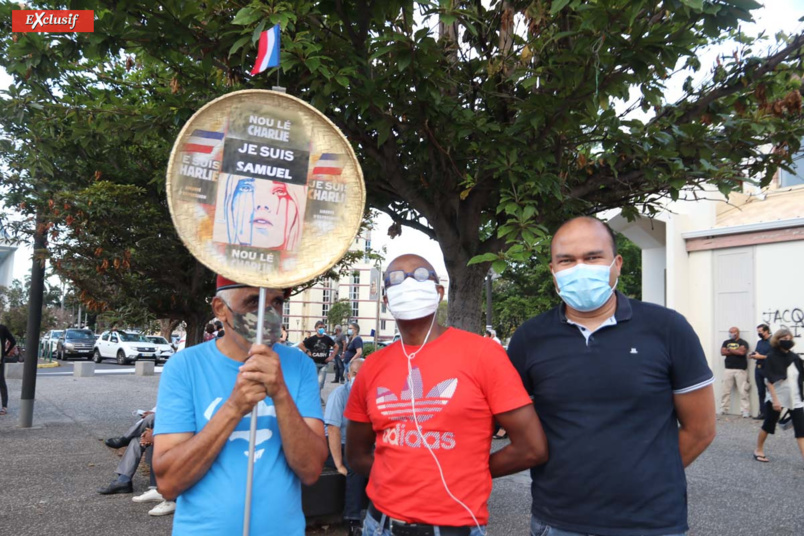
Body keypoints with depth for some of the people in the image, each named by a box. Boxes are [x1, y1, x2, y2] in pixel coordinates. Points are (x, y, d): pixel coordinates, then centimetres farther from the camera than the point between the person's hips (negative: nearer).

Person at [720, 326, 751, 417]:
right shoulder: (726, 342, 15)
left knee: (743, 392, -5)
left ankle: (745, 411, -3)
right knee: (726, 391, 4)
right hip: (728, 369, 4)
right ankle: (723, 410, 10)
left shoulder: (743, 343, 2)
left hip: (740, 370, -4)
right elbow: (723, 352, 0)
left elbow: (742, 352, -16)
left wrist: (730, 350, -3)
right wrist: (736, 351, -6)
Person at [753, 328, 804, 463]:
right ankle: (758, 451, 25)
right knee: (769, 424, 8)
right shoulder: (772, 357, -10)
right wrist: (775, 399, -19)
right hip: (777, 398, -4)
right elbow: (770, 381, -13)